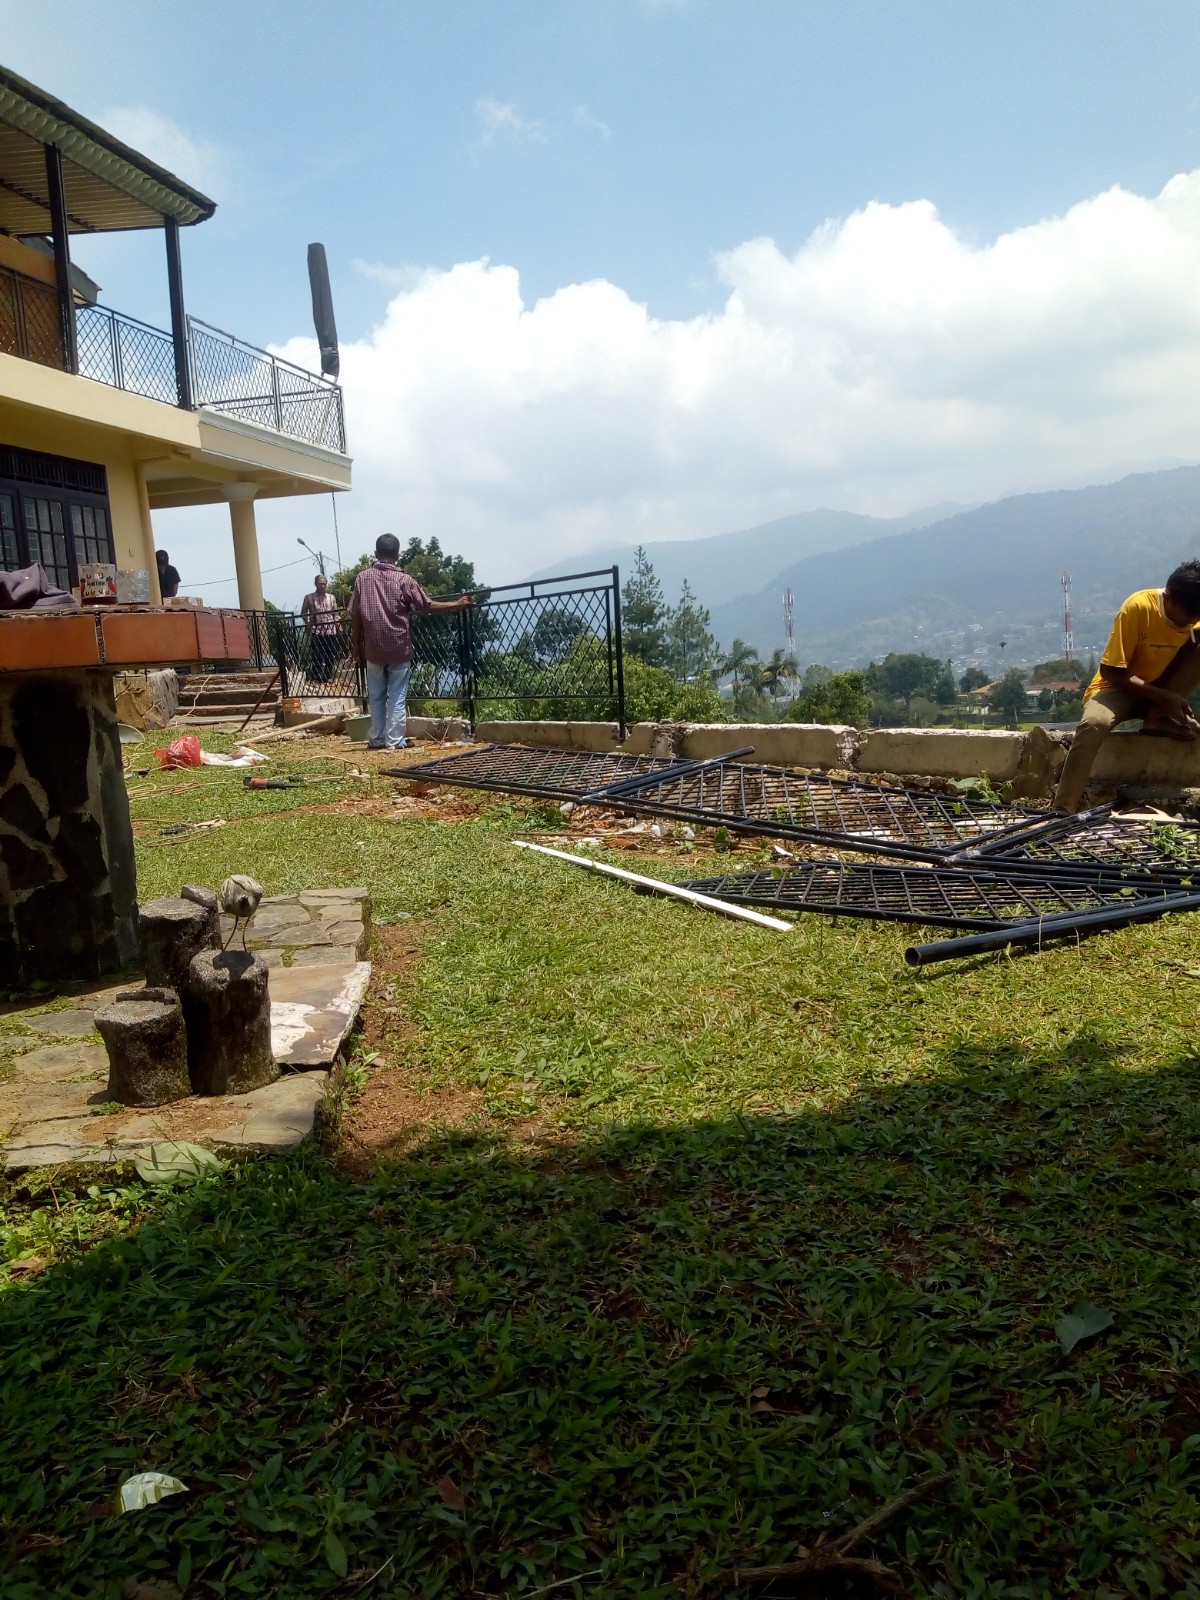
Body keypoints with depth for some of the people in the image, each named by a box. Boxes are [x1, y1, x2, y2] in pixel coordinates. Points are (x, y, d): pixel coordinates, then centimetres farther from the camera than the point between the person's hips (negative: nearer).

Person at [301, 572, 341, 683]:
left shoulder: (332, 597, 12)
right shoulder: (309, 598, 4)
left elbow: (335, 614, 13)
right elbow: (303, 613, 7)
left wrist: (339, 626, 0)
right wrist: (308, 625, -7)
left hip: (331, 631, 3)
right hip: (316, 632, -3)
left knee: (331, 656, 5)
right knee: (317, 656, -5)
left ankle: (328, 677, 17)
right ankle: (318, 678, 2)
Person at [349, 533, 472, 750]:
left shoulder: (362, 578, 1)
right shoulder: (403, 580, -6)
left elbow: (355, 615, 3)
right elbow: (428, 605, -4)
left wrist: (356, 644, 12)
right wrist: (457, 604, 6)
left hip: (373, 649, 2)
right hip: (399, 649, -2)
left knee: (376, 696, 12)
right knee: (397, 697, 2)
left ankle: (377, 739, 17)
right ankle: (395, 741, 1)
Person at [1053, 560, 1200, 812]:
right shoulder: (1138, 607, -23)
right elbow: (1110, 671, -21)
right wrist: (1163, 697, -28)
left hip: (1165, 692, 5)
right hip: (1120, 686, -5)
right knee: (1094, 724, -37)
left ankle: (1159, 718, -15)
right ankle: (1063, 811, -37)